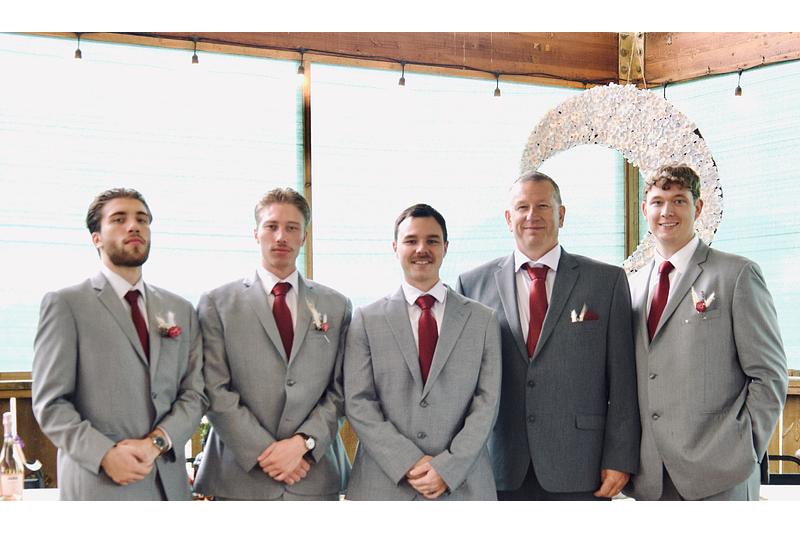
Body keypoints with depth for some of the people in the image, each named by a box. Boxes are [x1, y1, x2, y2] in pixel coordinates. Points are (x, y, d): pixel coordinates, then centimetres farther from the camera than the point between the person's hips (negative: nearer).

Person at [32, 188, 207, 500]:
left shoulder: (180, 310, 14)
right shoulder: (66, 304, 0)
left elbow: (195, 394, 7)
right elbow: (50, 403, -5)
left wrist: (156, 442, -10)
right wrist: (105, 454, -18)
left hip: (169, 484, 4)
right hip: (98, 485, -4)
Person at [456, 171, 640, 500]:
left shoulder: (607, 281, 5)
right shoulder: (473, 284, 7)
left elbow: (622, 378, 2)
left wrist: (619, 459, -3)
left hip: (579, 471, -1)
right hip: (500, 472, 1)